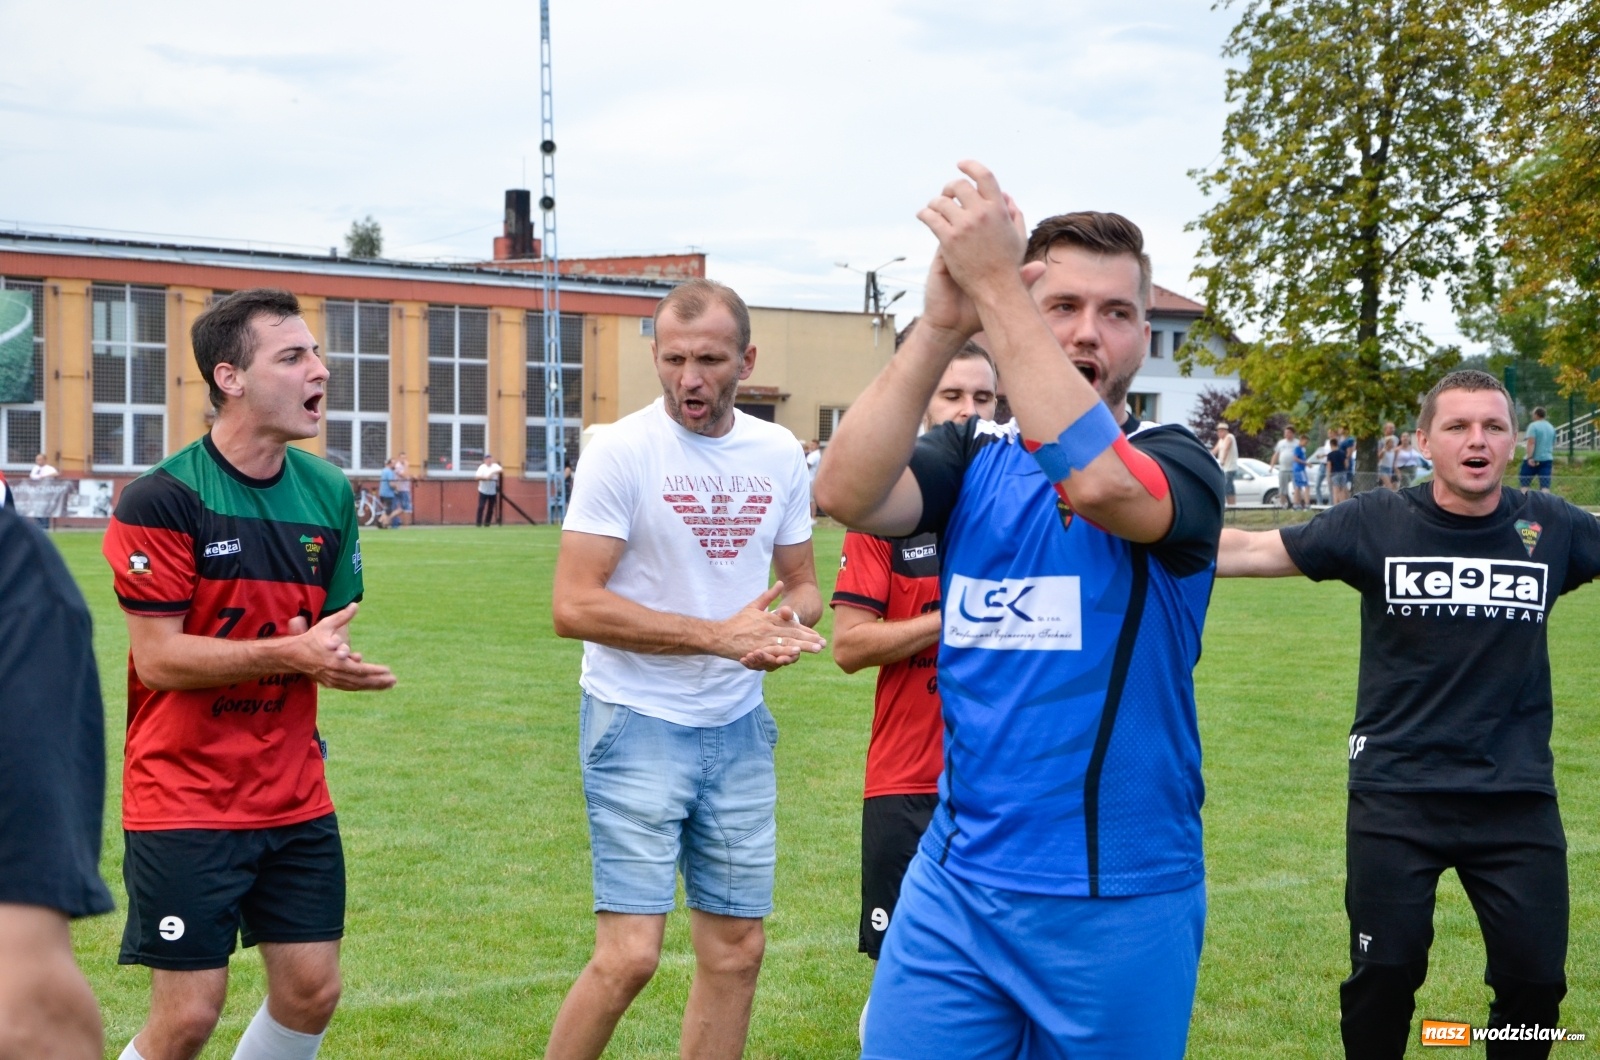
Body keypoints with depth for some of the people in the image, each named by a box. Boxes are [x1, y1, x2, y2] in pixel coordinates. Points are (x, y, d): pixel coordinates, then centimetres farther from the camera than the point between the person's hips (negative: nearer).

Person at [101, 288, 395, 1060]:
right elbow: (158, 657, -16)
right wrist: (289, 653, -24)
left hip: (295, 795, 6)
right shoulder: (162, 498, -13)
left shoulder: (330, 493, 5)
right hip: (185, 800, -6)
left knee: (311, 992, 7)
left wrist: (329, 656, -9)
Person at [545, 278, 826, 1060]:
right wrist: (718, 635, -20)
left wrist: (788, 622, -9)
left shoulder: (778, 454, 4)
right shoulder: (621, 450, -12)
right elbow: (573, 606, -17)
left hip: (739, 729, 6)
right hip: (637, 725, -5)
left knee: (736, 950, 9)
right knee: (629, 955, -11)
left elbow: (802, 584, 15)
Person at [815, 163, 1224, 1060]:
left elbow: (1097, 479, -29)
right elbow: (846, 493, -15)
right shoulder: (974, 458, 6)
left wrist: (994, 283, -26)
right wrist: (942, 324, -25)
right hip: (954, 886, 3)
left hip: (1121, 900, -2)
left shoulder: (1178, 464, -4)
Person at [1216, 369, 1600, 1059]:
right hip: (1396, 796, -2)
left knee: (1535, 979, 5)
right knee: (1385, 975, 4)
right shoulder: (1377, 524, -5)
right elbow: (1247, 551, -5)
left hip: (1518, 800, 2)